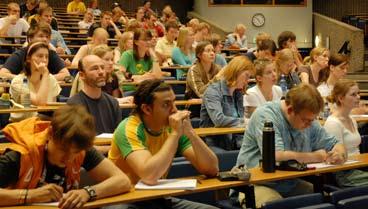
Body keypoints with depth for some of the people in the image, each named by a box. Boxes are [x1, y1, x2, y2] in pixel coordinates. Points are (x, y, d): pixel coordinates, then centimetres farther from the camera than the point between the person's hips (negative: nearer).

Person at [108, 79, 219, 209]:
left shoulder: (174, 126, -5)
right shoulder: (129, 129, -20)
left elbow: (212, 169, -10)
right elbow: (149, 176, -35)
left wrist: (190, 133, -23)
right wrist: (175, 134, -28)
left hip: (158, 198, 5)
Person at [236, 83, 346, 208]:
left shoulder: (308, 120, 3)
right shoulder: (265, 115, -17)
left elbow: (335, 145, 13)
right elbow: (276, 157, -29)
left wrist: (339, 154, -12)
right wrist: (314, 157, -17)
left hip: (291, 184, 6)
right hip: (257, 184, -6)